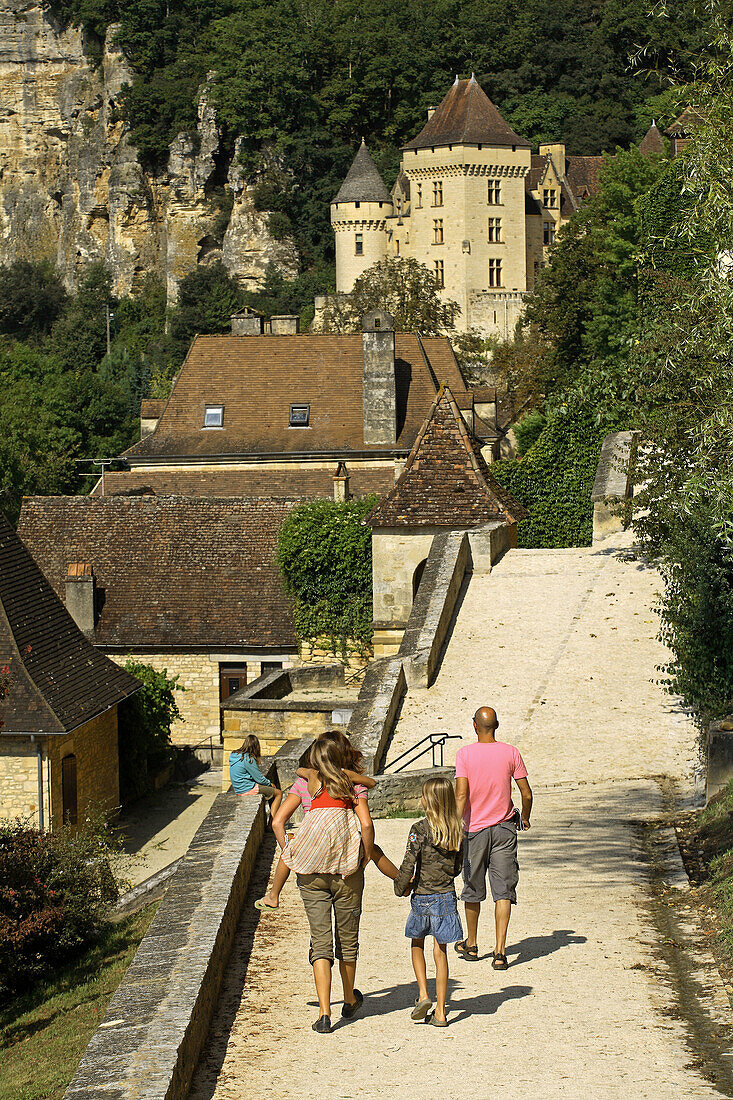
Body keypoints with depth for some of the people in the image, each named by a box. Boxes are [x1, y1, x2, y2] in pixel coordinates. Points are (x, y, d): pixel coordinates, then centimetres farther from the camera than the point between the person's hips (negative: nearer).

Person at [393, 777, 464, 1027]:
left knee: (417, 944, 20)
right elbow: (457, 868, 10)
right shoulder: (457, 830, 1)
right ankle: (440, 1012, 8)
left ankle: (423, 995, 7)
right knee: (440, 953, 8)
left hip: (422, 897, -3)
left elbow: (408, 865, -14)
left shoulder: (420, 829, -13)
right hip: (447, 895, 3)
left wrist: (401, 887, 3)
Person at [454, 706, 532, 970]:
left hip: (475, 829, 0)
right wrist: (525, 819, 17)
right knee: (503, 891, 0)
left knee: (473, 890, 15)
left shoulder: (465, 754, -7)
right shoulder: (510, 753, -3)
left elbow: (461, 795, -15)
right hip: (504, 828, 0)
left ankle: (471, 945, 31)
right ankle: (500, 952, -8)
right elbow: (527, 794, -1)